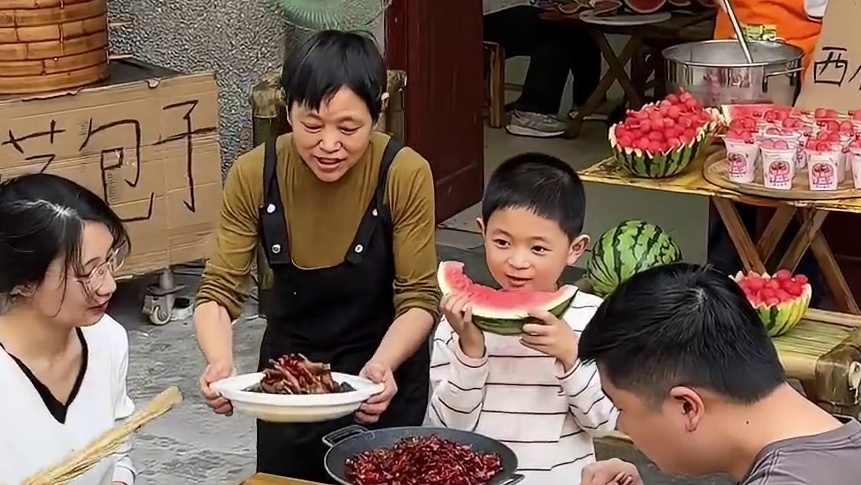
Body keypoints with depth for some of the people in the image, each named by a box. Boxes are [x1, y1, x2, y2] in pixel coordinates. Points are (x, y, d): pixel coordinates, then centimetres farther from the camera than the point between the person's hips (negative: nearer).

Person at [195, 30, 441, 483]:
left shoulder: (404, 174, -23)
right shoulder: (253, 174, -18)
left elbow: (419, 300, -20)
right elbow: (219, 291, -16)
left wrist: (383, 365, -39)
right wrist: (220, 361, -36)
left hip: (382, 375, -2)